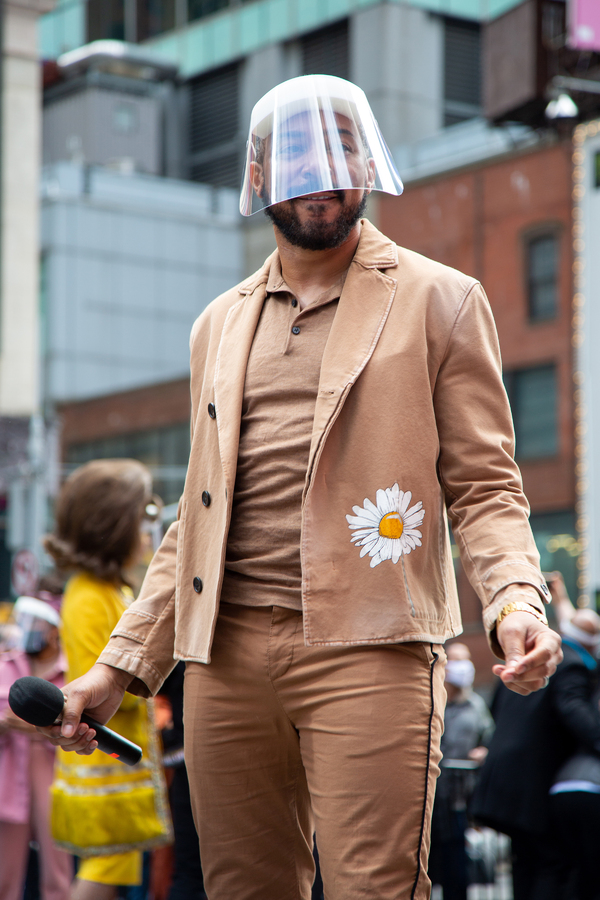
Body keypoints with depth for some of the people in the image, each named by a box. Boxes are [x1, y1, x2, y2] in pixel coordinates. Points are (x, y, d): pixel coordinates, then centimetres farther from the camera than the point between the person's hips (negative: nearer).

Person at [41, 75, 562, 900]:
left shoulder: (439, 301, 8)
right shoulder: (220, 325, 21)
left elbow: (483, 484, 4)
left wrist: (516, 600, -16)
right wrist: (122, 663, 16)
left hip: (367, 649, -4)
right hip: (226, 655, 4)